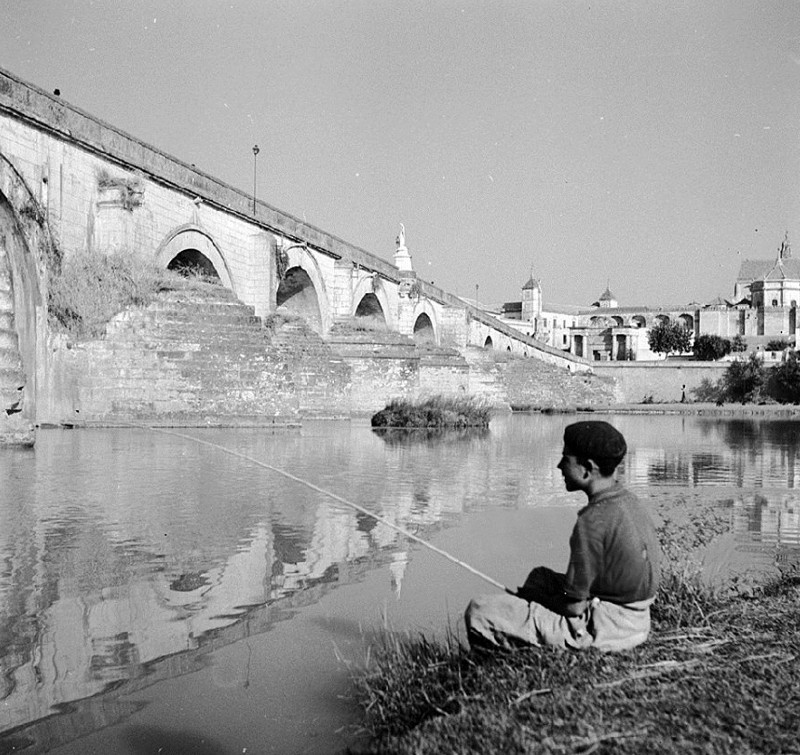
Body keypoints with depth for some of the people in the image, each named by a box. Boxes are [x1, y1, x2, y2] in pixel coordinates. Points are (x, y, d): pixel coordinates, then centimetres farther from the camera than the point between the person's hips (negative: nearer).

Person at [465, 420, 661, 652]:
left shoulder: (593, 520, -25)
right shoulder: (631, 502, 3)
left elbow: (574, 605, -21)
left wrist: (530, 598, 1)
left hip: (604, 629, -10)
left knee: (479, 611, -9)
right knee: (540, 576, 32)